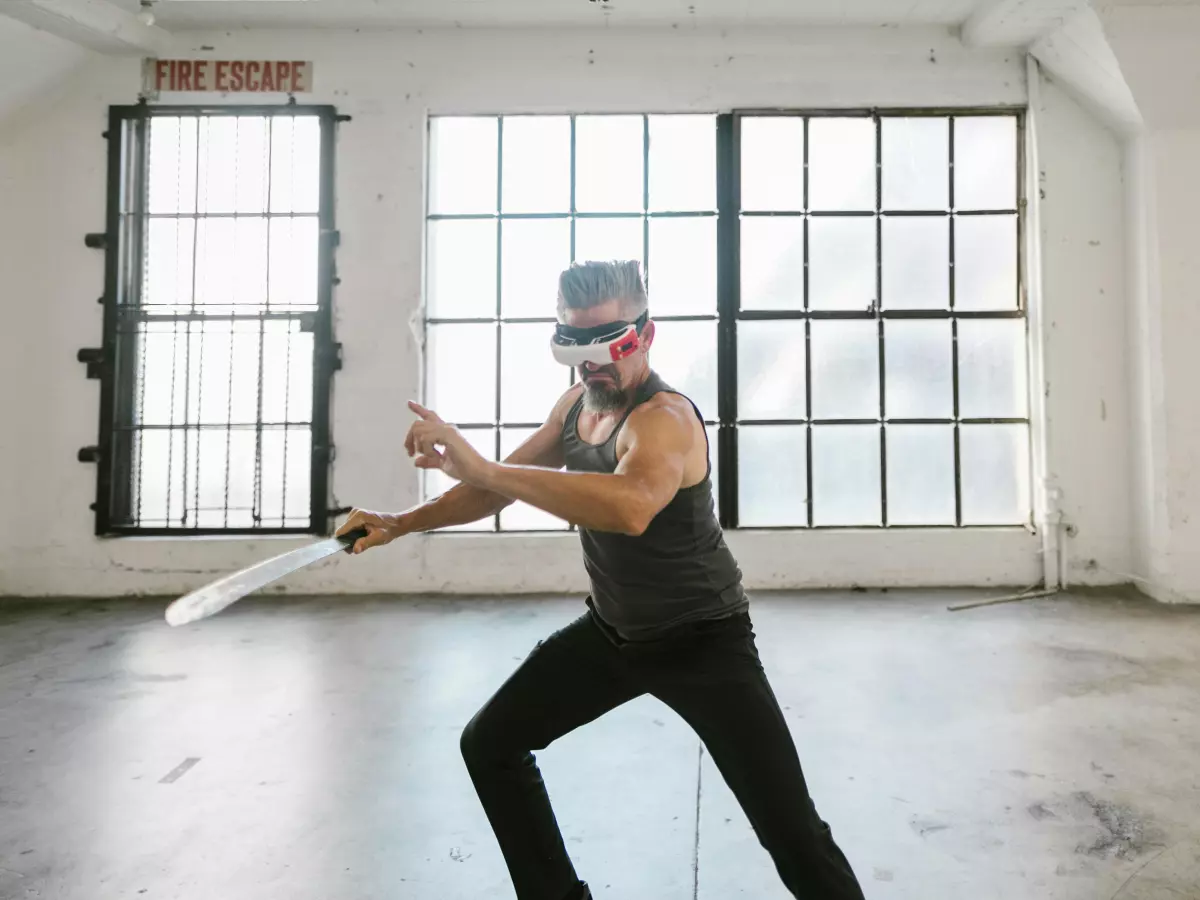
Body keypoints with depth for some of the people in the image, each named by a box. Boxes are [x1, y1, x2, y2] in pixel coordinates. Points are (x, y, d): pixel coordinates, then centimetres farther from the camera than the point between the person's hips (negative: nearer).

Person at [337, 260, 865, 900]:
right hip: (610, 632, 8)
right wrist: (402, 523, 8)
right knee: (490, 745, 12)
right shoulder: (577, 403, -2)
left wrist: (480, 466, -51)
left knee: (792, 834, -8)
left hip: (703, 640, -7)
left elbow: (629, 508, -51)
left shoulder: (665, 418, -28)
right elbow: (503, 484, 11)